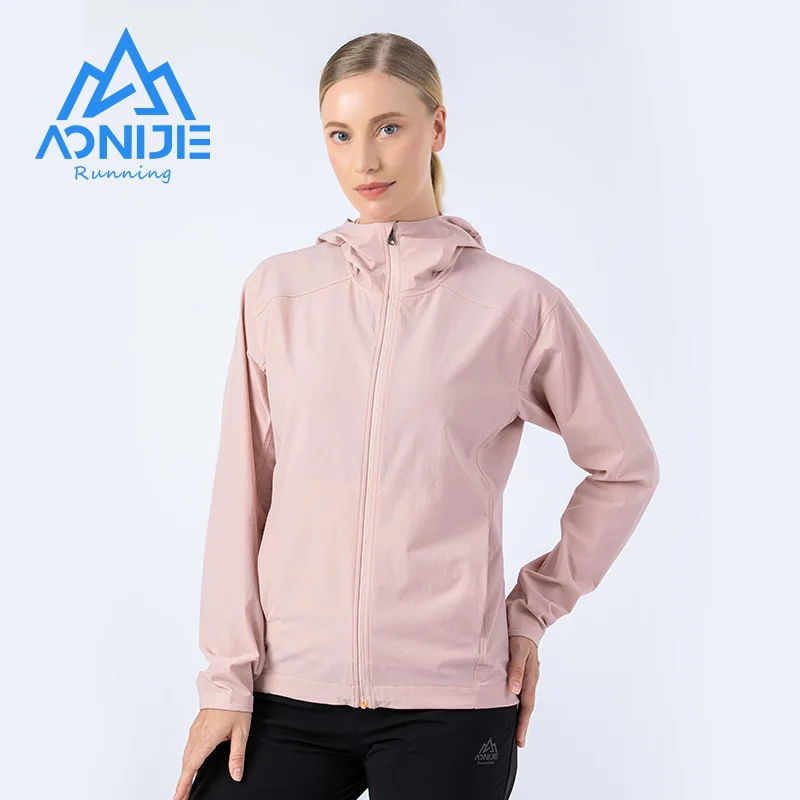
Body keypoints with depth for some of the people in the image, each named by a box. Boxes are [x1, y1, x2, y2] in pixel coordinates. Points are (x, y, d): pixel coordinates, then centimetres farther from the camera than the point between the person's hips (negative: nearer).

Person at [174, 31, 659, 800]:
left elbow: (625, 468, 9)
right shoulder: (277, 290, 4)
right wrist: (229, 678, 1)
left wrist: (533, 608, 5)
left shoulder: (517, 302, -2)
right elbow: (243, 489, 4)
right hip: (285, 695, 2)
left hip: (448, 705, -1)